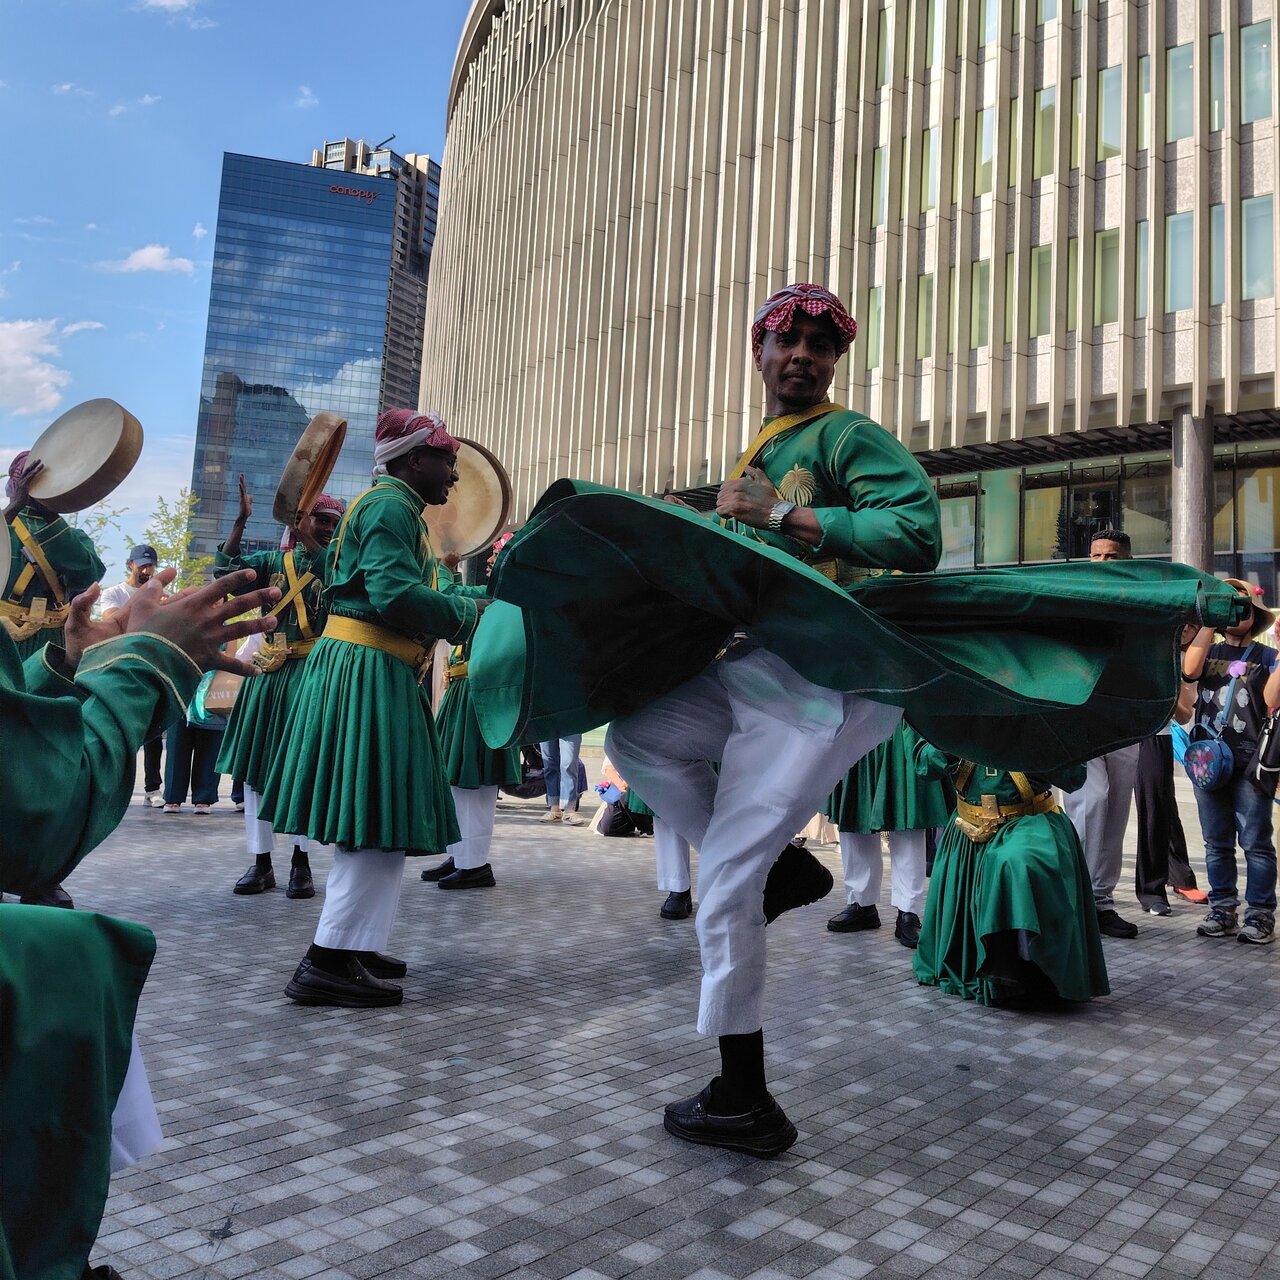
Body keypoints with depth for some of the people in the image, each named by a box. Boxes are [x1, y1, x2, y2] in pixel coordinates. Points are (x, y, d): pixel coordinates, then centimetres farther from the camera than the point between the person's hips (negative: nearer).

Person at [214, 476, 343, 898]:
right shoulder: (273, 561, 11)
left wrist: (302, 531, -19)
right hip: (270, 671, 3)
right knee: (255, 765, 3)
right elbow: (226, 570, -3)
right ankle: (261, 864, 11)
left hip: (312, 674, -3)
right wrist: (240, 520, -10)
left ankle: (301, 863, 8)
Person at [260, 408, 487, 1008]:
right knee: (376, 825, -8)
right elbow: (397, 594, -23)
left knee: (375, 824, 15)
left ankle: (351, 947, 25)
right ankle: (327, 963, -4)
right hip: (369, 674, -11)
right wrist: (470, 614, -11)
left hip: (375, 676, 11)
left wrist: (487, 595, 13)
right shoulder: (390, 506, -11)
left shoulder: (391, 506, 22)